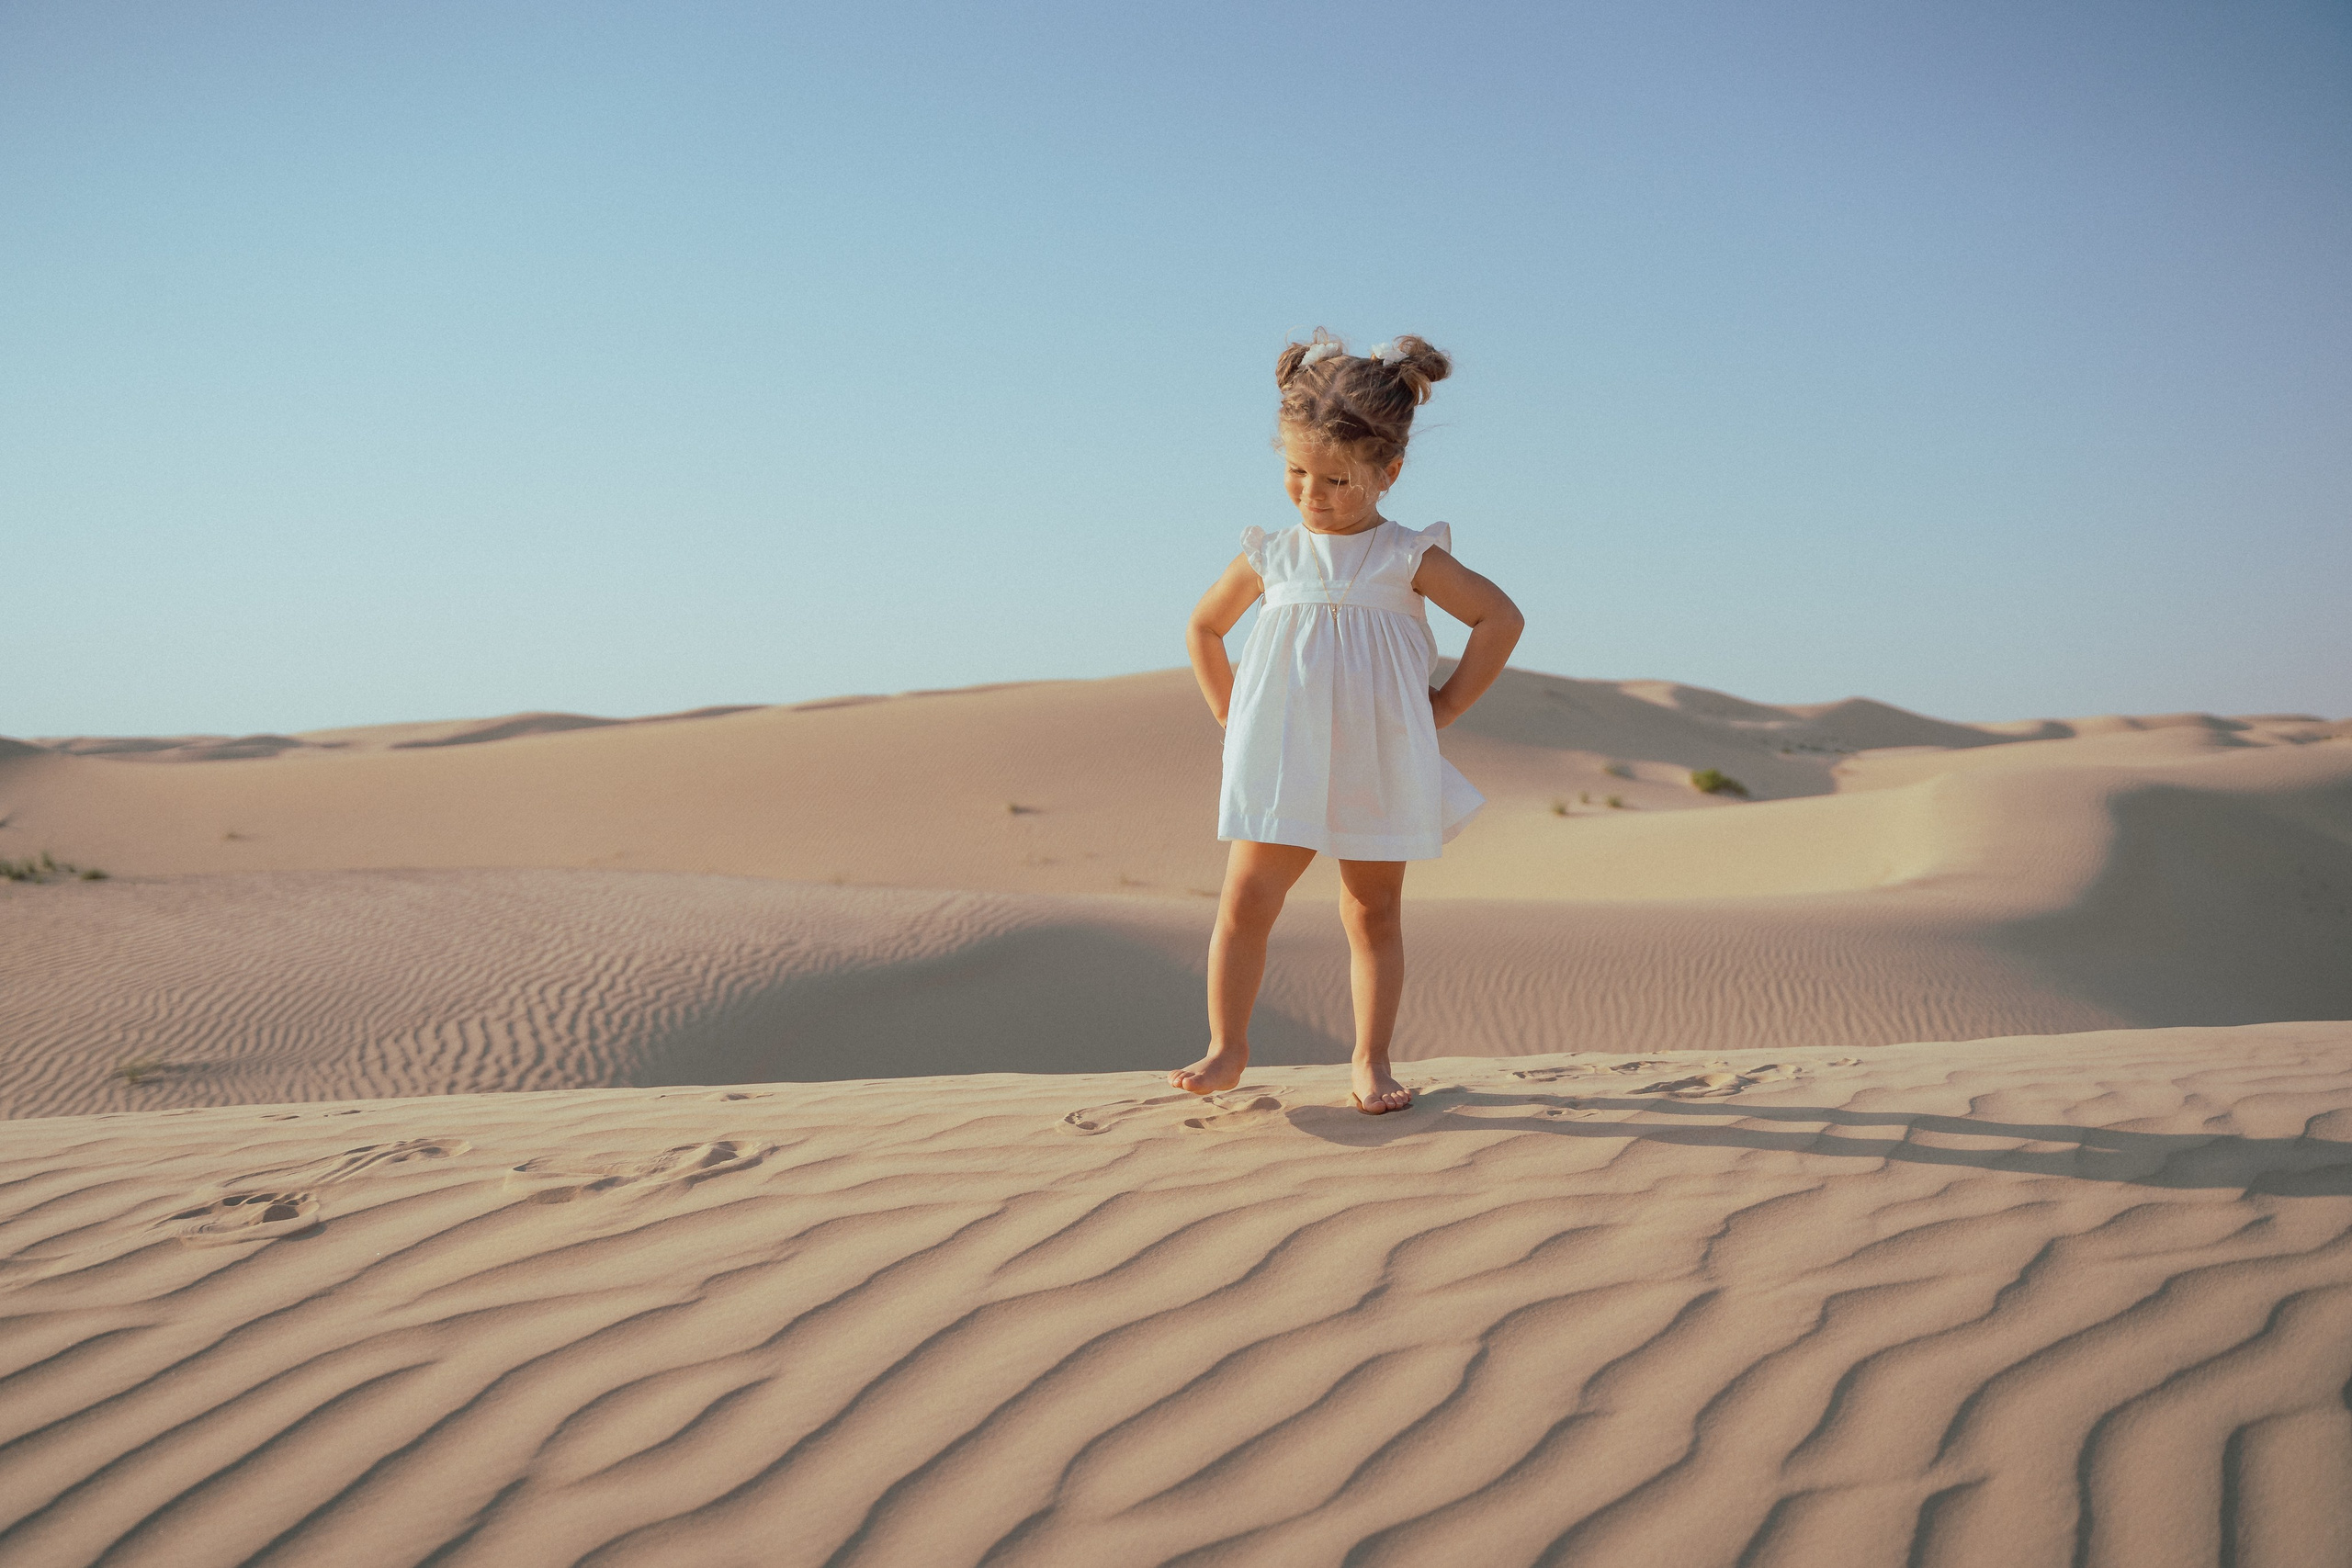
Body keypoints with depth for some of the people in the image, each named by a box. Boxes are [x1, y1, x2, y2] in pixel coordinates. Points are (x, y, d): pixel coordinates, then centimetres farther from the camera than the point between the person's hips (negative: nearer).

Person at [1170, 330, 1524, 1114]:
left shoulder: (1408, 558, -2)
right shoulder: (1270, 557, 6)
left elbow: (1501, 617, 0)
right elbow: (1204, 626, 21)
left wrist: (1445, 706, -1)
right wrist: (1229, 712, 12)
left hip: (1379, 769, -1)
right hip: (1281, 765, 1)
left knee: (1373, 913, 5)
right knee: (1245, 902, -6)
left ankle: (1371, 1061, 14)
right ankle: (1226, 1048, 3)